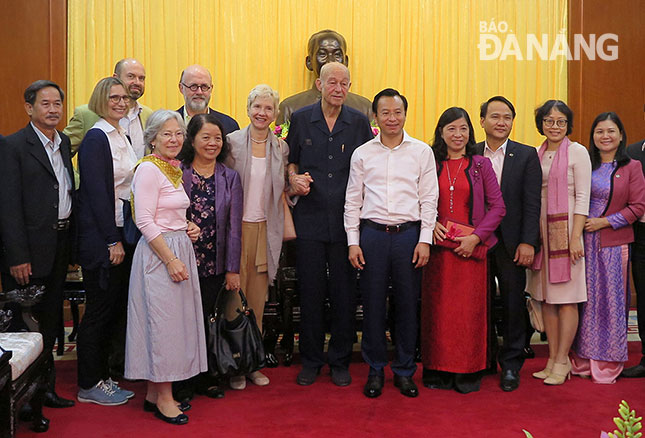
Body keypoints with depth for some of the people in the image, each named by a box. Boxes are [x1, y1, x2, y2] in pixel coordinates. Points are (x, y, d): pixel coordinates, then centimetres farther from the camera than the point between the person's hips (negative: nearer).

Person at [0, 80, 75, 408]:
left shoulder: (64, 142, 12)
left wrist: (71, 239, 6)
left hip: (60, 243, 7)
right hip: (30, 249, -7)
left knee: (50, 320, 14)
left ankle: (45, 388, 26)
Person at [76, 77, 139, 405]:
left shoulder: (123, 137, 14)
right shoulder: (96, 138, -12)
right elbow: (97, 193, -17)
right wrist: (113, 241, -18)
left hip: (122, 235, 8)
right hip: (101, 239, -8)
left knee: (116, 308, 13)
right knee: (99, 311, 1)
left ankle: (102, 376, 25)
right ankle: (89, 386, 14)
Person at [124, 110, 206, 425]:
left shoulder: (175, 169, 15)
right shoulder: (148, 169, -12)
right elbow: (144, 220, -18)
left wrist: (187, 227, 4)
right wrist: (171, 260, -19)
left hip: (179, 250, 9)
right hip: (158, 254, -9)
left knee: (174, 320, 11)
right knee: (163, 320, -3)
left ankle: (154, 393, 22)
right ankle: (163, 399, 9)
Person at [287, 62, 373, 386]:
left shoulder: (359, 122, 4)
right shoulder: (301, 119, 5)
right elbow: (291, 161, 15)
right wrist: (295, 179, -7)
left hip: (346, 221, 0)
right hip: (310, 219, 0)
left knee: (344, 292, 5)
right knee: (310, 290, 6)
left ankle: (340, 361, 20)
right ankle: (311, 360, 21)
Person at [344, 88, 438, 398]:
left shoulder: (422, 151, 6)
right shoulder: (362, 154, 7)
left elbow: (429, 199, 5)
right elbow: (353, 201, 8)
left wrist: (424, 240, -3)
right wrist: (353, 242, 1)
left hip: (409, 233, 0)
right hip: (372, 233, 1)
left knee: (408, 304, 5)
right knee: (373, 303, 5)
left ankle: (404, 370, 19)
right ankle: (375, 369, 19)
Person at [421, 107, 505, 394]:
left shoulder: (480, 164, 4)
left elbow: (497, 207, 1)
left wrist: (476, 236, -10)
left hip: (471, 249, -1)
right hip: (438, 247, 1)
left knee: (469, 310, 1)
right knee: (438, 309, 4)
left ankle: (468, 372, 13)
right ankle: (439, 370, 15)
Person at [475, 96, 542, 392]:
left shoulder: (526, 155, 1)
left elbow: (532, 203, -4)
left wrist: (527, 242, -11)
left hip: (511, 242, -2)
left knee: (513, 304, 6)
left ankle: (510, 364, 18)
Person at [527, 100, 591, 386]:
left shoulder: (577, 152, -3)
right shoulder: (536, 155, 12)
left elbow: (582, 198, -8)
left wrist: (575, 237, -15)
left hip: (565, 229, -5)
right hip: (540, 230, 5)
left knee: (566, 299, -1)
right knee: (546, 297, 7)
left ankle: (562, 362, 6)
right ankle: (553, 359, 15)